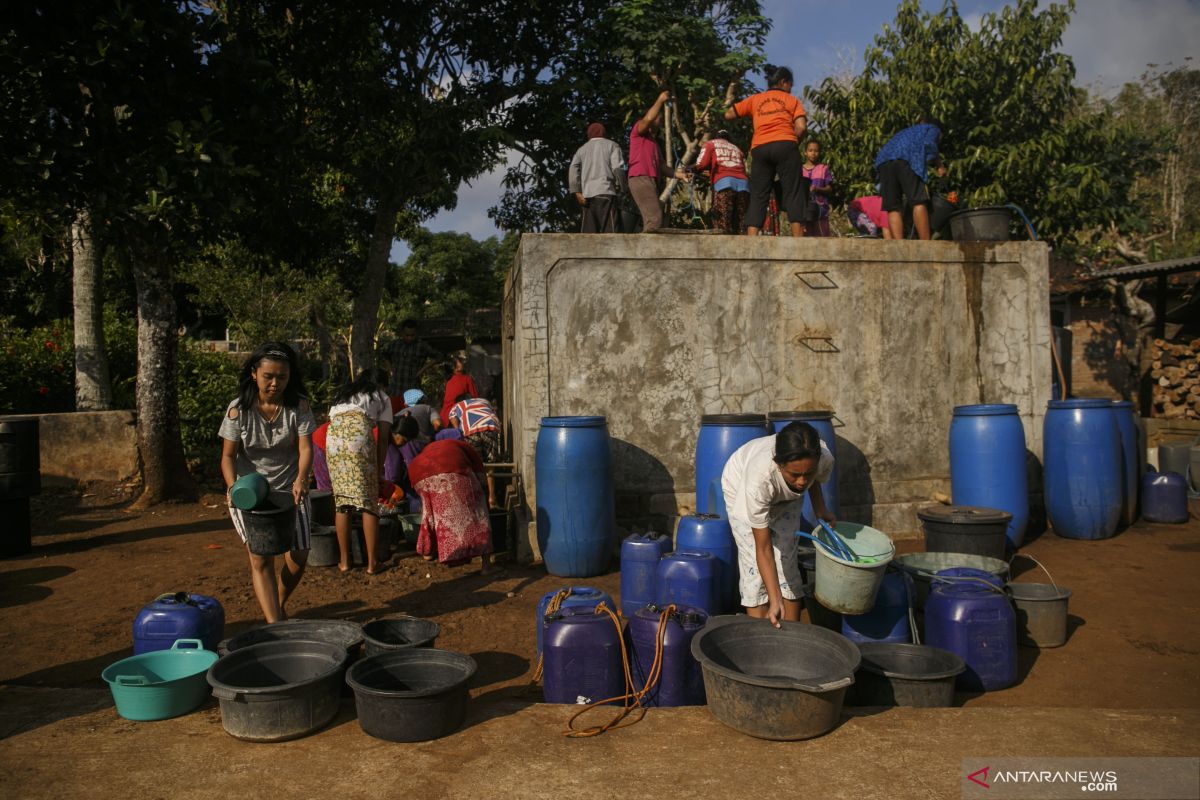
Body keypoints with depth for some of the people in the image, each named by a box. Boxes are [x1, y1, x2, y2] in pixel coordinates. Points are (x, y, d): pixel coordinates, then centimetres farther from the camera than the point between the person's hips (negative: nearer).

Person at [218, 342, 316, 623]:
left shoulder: (298, 406, -8)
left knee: (298, 556, 4)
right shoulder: (238, 409, -11)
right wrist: (233, 487, -26)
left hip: (289, 489, 2)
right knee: (261, 558, -11)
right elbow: (228, 455, -7)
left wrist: (301, 480, -33)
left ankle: (279, 604, 33)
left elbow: (305, 448, -14)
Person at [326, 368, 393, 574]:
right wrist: (379, 472, 19)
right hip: (359, 432, -4)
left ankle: (344, 561, 14)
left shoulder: (341, 394, 37)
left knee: (341, 502, 10)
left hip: (333, 435, 4)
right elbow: (382, 439, 16)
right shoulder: (382, 397, 25)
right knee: (368, 502, 2)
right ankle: (373, 562, 3)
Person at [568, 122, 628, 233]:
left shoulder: (582, 149, 21)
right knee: (609, 229, -11)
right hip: (605, 191, -4)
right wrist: (621, 187, 7)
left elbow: (573, 170, 5)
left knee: (588, 230, 2)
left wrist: (577, 192, -1)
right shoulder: (611, 145, 12)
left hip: (587, 193, 4)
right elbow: (617, 167, -4)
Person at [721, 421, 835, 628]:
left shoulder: (824, 459, -36)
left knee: (787, 563, 0)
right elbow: (763, 550, -36)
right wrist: (775, 601, -38)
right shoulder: (760, 476, -46)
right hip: (740, 485, -3)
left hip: (786, 496, 3)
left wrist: (820, 509, -17)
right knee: (755, 567, -10)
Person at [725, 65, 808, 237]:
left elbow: (728, 115, 20)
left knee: (758, 197, 1)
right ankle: (798, 240, -11)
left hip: (760, 149, 2)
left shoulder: (754, 99, 21)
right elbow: (801, 127, 1)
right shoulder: (791, 100, 15)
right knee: (793, 193, -2)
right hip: (785, 146, -2)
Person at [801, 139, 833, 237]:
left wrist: (818, 189, -17)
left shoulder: (824, 168, 5)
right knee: (806, 235, 3)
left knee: (822, 236, -4)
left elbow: (829, 188, 0)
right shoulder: (800, 169, 9)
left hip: (820, 208, -1)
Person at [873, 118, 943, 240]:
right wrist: (939, 163, 16)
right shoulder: (933, 128, 27)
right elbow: (929, 144, 4)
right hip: (906, 159, -6)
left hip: (883, 161, 6)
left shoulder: (907, 131, 44)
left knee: (893, 208, -3)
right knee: (919, 202, -10)